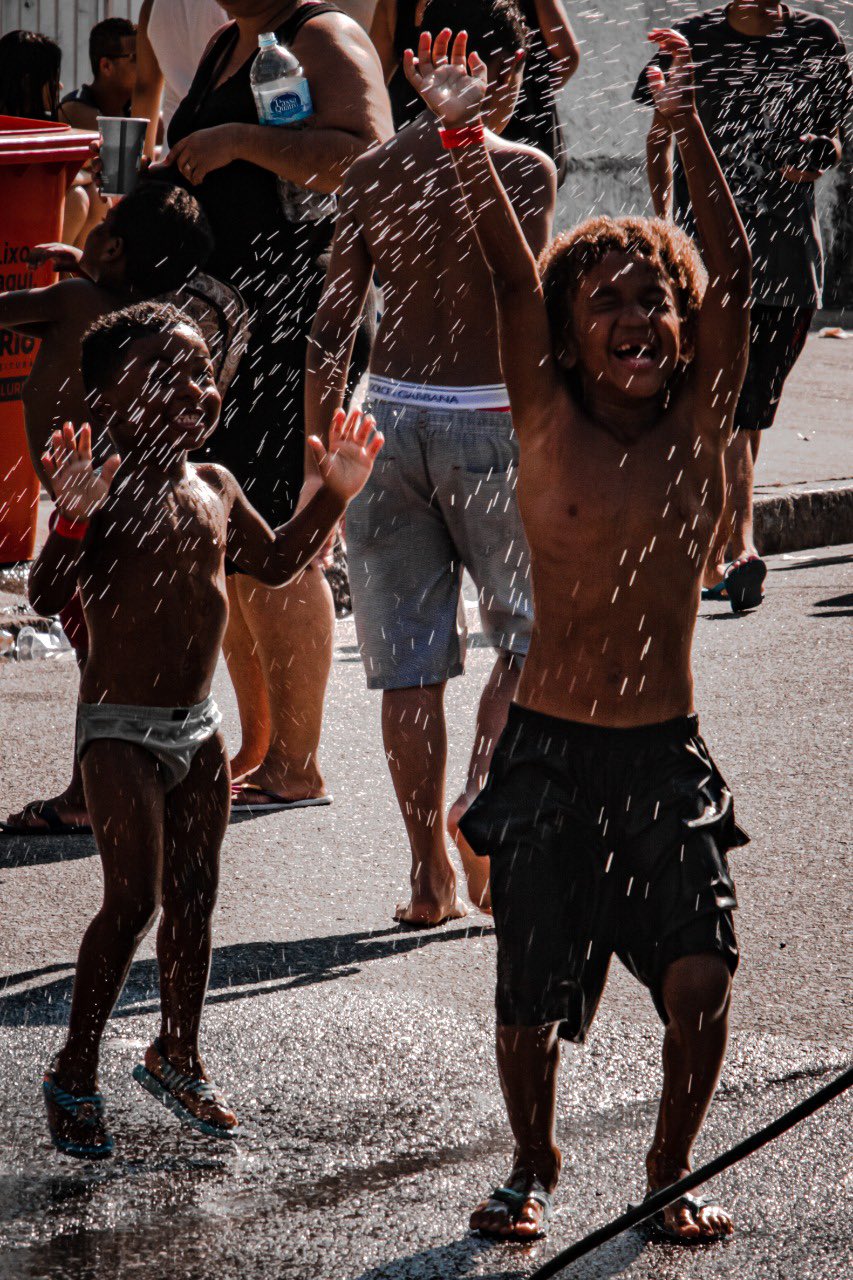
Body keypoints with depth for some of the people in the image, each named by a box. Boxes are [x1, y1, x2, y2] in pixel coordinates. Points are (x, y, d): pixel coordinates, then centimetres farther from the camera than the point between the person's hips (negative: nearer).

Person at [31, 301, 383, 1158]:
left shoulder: (214, 489, 8)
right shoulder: (106, 495, -15)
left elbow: (275, 564, 24)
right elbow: (47, 597, -25)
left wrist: (332, 497, 14)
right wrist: (73, 520, -41)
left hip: (195, 724, 7)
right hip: (120, 728, -7)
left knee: (194, 896, 12)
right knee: (133, 901, -10)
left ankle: (177, 1057, 28)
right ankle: (74, 1074, 3)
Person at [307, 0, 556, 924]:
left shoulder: (370, 173, 5)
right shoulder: (520, 171, -6)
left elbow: (332, 327, 4)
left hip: (390, 413, 4)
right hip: (487, 420, -4)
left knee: (408, 658, 6)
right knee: (533, 630, 14)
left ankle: (429, 874, 9)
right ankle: (480, 800, -5)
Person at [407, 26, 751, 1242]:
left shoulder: (698, 425, 1)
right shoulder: (549, 423, -1)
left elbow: (733, 275, -10)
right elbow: (512, 275, -13)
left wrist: (687, 129, -20)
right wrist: (466, 136, -25)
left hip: (667, 755, 1)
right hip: (550, 752, -1)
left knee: (700, 975, -10)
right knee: (532, 990, 3)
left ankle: (671, 1171, 13)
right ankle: (534, 1170, 29)